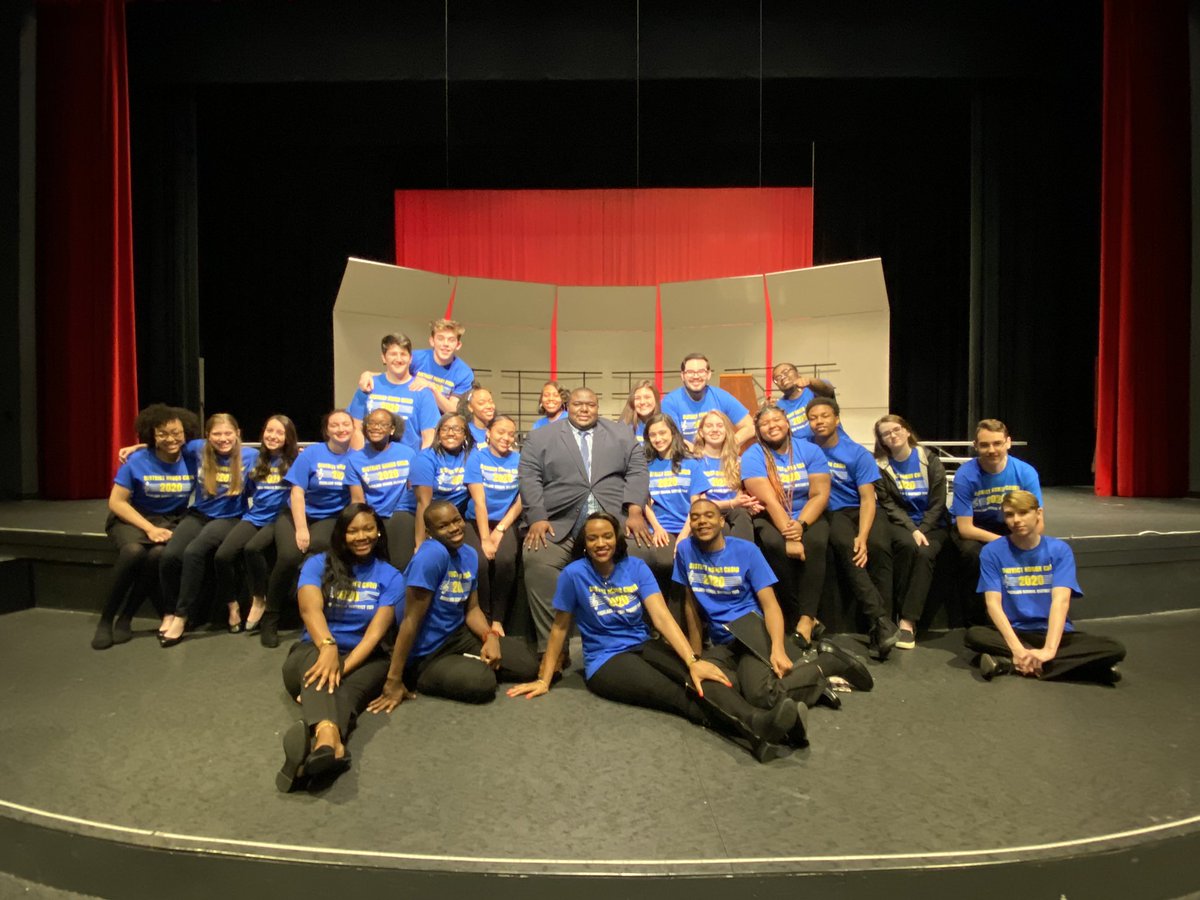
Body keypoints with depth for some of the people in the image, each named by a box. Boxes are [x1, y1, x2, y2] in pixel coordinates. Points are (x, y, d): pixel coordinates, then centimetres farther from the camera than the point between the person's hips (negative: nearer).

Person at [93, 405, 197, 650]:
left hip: (170, 522, 1)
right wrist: (149, 528, -18)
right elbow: (116, 502, -7)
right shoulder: (137, 460, -9)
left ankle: (125, 617, -14)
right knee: (133, 551, -35)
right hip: (132, 519, -1)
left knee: (159, 554, -34)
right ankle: (106, 618, -16)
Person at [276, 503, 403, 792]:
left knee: (346, 689, -34)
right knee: (317, 662, -36)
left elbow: (376, 631, -9)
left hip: (363, 658, 1)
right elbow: (310, 609, -17)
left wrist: (343, 666, -26)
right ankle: (328, 739, -67)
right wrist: (329, 648, -37)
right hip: (313, 651, -1)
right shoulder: (318, 564, 2)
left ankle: (313, 743, -66)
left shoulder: (391, 577, 2)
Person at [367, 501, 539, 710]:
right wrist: (394, 680, -24)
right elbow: (411, 620, -26)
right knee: (483, 682, -28)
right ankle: (421, 678, -1)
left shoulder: (469, 555, 0)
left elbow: (472, 609, 6)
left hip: (458, 636, 7)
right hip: (427, 655, -7)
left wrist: (490, 636, -14)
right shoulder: (431, 554, -26)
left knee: (526, 664, 1)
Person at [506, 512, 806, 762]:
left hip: (644, 647, 3)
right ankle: (754, 731, -47)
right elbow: (560, 628, 1)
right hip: (605, 661, -3)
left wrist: (693, 661, -27)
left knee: (699, 678, -29)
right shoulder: (574, 573, -9)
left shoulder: (635, 567, -1)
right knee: (679, 697, -28)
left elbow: (661, 615, -13)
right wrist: (544, 680, 4)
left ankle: (758, 722, -54)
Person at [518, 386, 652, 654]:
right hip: (559, 524, 0)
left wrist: (635, 511, -7)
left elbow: (637, 472, 10)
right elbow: (529, 478, 6)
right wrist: (537, 518, -9)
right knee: (536, 560, -27)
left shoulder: (622, 434, 20)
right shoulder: (540, 437, 16)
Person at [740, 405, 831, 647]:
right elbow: (769, 500, -18)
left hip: (807, 517, 2)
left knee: (815, 543, -31)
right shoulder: (753, 456, -6)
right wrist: (788, 535, -28)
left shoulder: (809, 450, 2)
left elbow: (820, 495, -6)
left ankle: (806, 617, -25)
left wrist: (800, 524, -23)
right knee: (775, 544, -33)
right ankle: (794, 614, -16)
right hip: (769, 520, -2)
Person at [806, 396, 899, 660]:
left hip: (860, 510, 1)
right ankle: (882, 621, -35)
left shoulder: (858, 455, -1)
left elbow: (867, 498, -7)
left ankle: (878, 626, -23)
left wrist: (862, 536, -24)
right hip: (832, 513, 0)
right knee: (844, 544, -34)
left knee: (877, 545, -32)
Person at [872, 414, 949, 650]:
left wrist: (922, 530, -14)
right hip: (899, 524, -1)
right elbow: (888, 505, -5)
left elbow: (938, 503, -2)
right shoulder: (880, 466, 2)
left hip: (932, 525, 1)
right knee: (908, 545, -34)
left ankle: (908, 622, -30)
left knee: (924, 554, -31)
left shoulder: (930, 461, 3)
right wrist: (912, 530, -18)